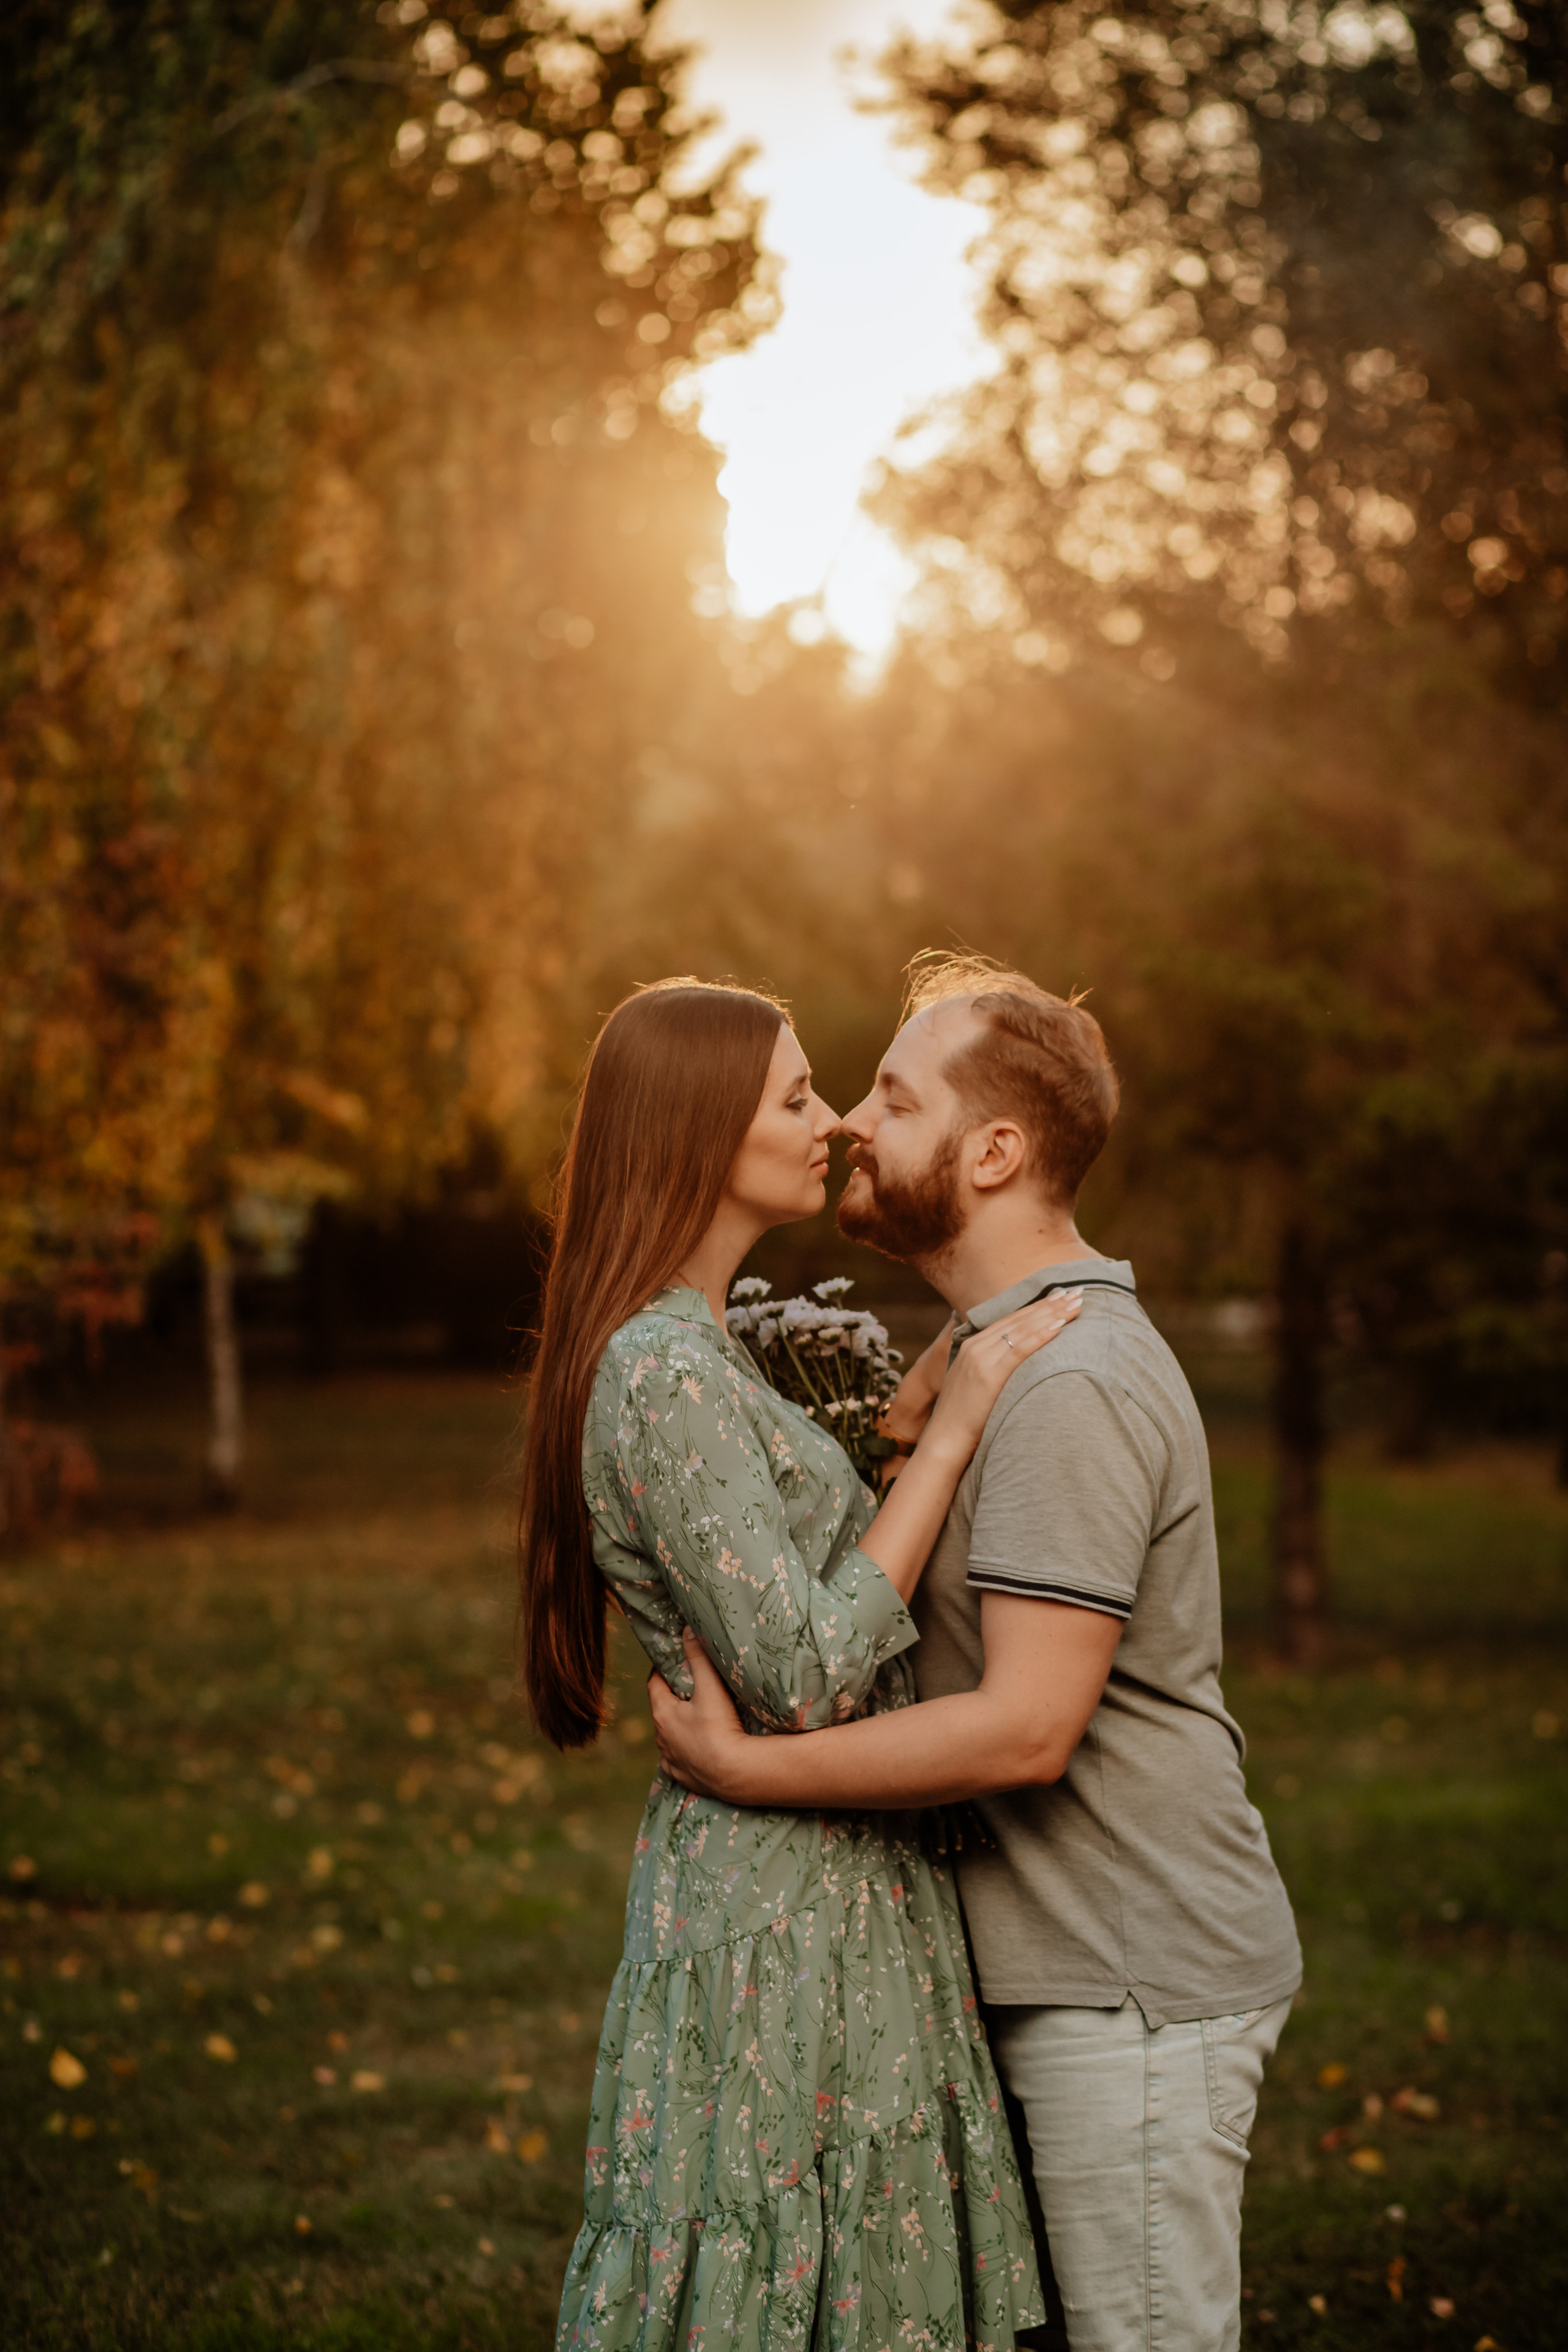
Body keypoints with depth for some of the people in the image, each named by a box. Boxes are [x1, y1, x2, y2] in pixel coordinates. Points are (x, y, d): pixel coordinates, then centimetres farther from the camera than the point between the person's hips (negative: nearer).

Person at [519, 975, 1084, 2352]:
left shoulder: (700, 1350, 13)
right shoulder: (664, 1374, -19)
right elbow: (805, 1680, -22)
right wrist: (956, 1424, -19)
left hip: (822, 1893, 10)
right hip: (783, 1918, -10)